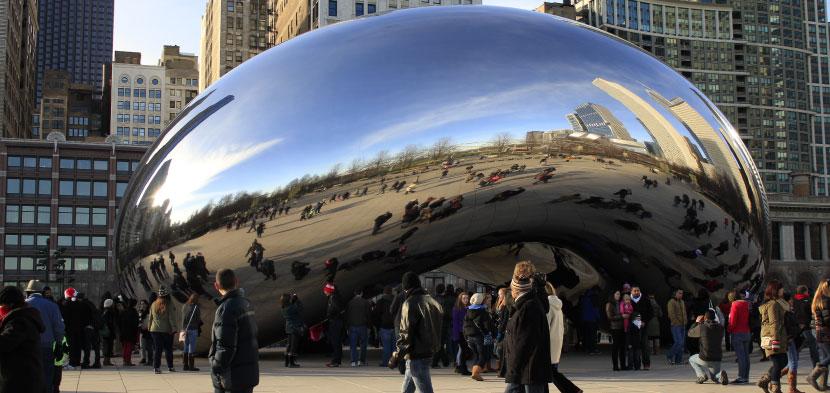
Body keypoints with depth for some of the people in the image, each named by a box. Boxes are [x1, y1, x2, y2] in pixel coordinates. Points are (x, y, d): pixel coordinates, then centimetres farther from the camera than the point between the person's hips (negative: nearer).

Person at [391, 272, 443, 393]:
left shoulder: (410, 303, -13)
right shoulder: (432, 301, 11)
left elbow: (406, 334, -16)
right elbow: (436, 328, 15)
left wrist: (396, 357, -11)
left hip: (416, 356, -9)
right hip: (429, 353, 9)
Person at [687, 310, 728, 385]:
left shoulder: (701, 327, -12)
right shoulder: (720, 327, 0)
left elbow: (690, 333, 7)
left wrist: (697, 322, 21)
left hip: (704, 359, -4)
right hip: (717, 359, 4)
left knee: (691, 359, 28)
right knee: (715, 378, 25)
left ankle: (702, 375, 4)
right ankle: (720, 374, -12)